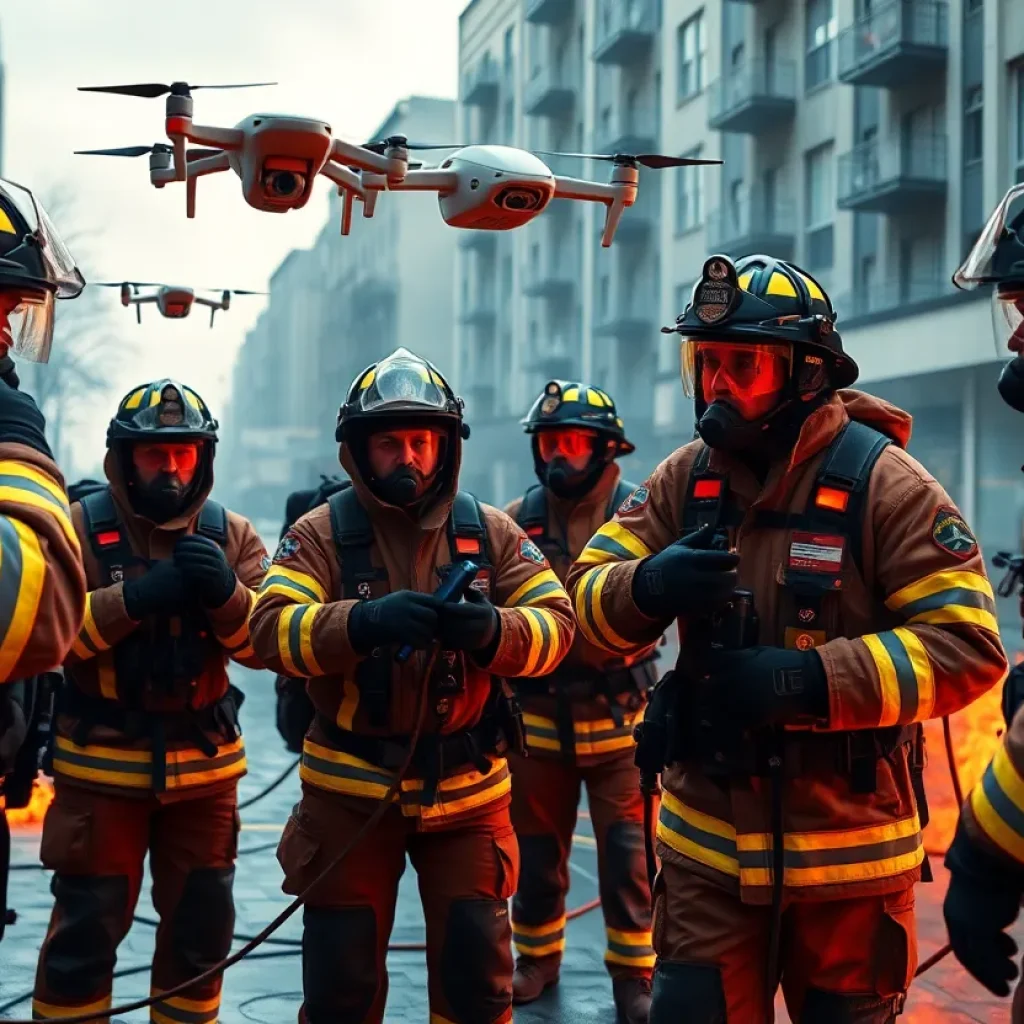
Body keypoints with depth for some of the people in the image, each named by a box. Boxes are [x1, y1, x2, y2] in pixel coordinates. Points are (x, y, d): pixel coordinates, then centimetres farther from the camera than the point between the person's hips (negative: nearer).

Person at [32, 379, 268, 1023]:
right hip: (101, 763, -3)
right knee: (85, 930, 3)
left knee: (202, 927, 14)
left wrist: (225, 593, -24)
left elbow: (264, 643, -4)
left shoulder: (231, 534, 4)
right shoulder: (80, 528, -5)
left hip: (204, 766, 3)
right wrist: (134, 598, -28)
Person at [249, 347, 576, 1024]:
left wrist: (491, 630, -28)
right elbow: (271, 629, -17)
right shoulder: (321, 534, -4)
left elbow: (557, 623, -7)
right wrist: (364, 622, -35)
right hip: (351, 789, -1)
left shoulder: (491, 531, 1)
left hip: (466, 791, 1)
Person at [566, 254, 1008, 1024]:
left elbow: (967, 645, -17)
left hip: (848, 853, -3)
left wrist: (811, 680, -29)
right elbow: (590, 599, 0)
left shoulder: (883, 482, -12)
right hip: (708, 843, 3)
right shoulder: (685, 479, 1)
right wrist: (646, 586, -23)